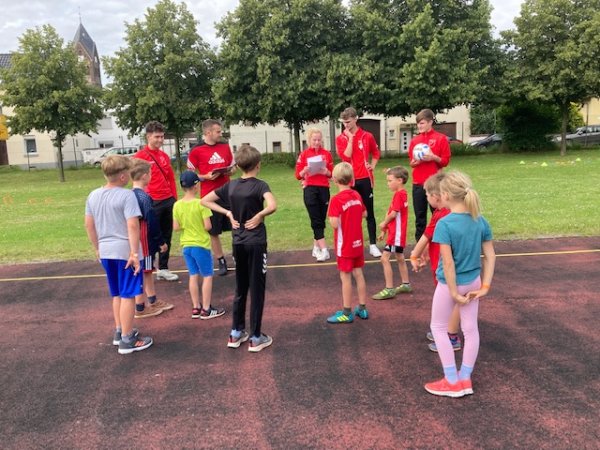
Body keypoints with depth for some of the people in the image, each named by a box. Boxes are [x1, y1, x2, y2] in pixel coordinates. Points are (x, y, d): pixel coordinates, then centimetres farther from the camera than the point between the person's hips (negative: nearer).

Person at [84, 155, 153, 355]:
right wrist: (135, 253, -19)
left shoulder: (93, 196, 8)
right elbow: (132, 226, -21)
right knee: (128, 295, 2)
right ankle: (127, 340, 8)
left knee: (117, 294, 20)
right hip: (124, 251, -7)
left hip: (106, 251, 7)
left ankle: (119, 332, 32)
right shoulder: (127, 195, -14)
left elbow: (89, 225, 13)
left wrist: (97, 248, 22)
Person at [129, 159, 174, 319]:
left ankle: (153, 302, 31)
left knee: (148, 271, 19)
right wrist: (161, 242, -11)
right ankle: (140, 308, 13)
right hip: (144, 241, -9)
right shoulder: (144, 197, -21)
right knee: (142, 273, 1)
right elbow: (152, 223, -20)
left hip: (137, 239, 9)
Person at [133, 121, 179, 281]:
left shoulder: (164, 156, 12)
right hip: (152, 202, -6)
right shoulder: (139, 157, -7)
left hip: (168, 201, 6)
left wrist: (175, 198, 12)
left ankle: (163, 268, 22)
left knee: (166, 236, 11)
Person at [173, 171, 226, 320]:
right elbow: (207, 226, -17)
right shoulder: (201, 203, -15)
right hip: (200, 245, -5)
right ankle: (206, 309, 9)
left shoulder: (177, 205, -1)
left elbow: (176, 227, 1)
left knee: (193, 276, 14)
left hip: (186, 245, 5)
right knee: (207, 276, 6)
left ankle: (196, 308, 20)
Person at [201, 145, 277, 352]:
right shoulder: (260, 185, -11)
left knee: (240, 288, 17)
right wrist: (259, 216, -13)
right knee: (257, 290, 3)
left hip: (238, 243, 5)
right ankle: (256, 337, 10)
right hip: (256, 243, -5)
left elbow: (205, 200, 10)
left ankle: (236, 333, 23)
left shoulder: (231, 185, 4)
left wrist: (228, 213, 5)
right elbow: (272, 206, -30)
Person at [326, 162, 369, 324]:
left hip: (344, 245, -6)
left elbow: (335, 224, -24)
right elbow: (364, 214, 13)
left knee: (345, 277, 2)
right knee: (358, 274, 14)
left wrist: (330, 216, -5)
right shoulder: (357, 195, 2)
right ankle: (362, 308, 24)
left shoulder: (336, 200, -19)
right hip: (358, 243, 6)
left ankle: (347, 313, 11)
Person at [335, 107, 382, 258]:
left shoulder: (367, 136, 3)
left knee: (369, 212, 4)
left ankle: (373, 245, 9)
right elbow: (346, 157, -13)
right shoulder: (340, 139, 2)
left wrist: (372, 166, 3)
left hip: (365, 179, 0)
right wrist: (350, 138, -11)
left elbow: (376, 153, 18)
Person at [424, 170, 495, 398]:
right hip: (473, 281, 6)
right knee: (470, 328, 15)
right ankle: (465, 379, 27)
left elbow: (448, 263, -25)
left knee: (438, 327, 13)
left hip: (449, 283, -6)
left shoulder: (444, 224, -24)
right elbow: (490, 256, -1)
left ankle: (452, 381, 17)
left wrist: (454, 292, -16)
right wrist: (485, 287, 2)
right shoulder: (481, 221, -4)